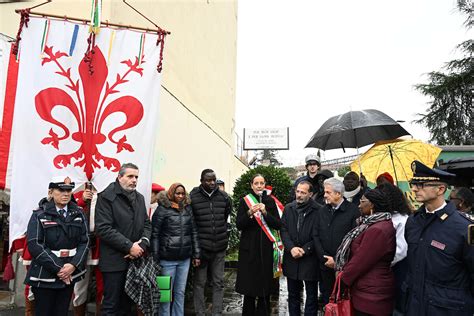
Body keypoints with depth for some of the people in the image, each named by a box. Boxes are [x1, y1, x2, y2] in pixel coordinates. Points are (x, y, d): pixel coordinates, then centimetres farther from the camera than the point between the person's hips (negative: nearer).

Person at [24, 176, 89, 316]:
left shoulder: (78, 214, 5)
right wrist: (57, 268, -17)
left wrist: (73, 265, -13)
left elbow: (85, 241, 1)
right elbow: (34, 245, -12)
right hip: (45, 275, -3)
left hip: (70, 273, 3)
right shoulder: (39, 215, -4)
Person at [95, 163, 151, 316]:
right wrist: (129, 246, -18)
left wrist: (143, 244, -8)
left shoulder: (140, 198, 11)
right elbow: (103, 229, -17)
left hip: (135, 259, 6)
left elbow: (147, 224, 11)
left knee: (128, 303, 16)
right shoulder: (107, 197, -9)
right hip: (114, 261, -6)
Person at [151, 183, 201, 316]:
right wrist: (155, 258, -9)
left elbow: (194, 232, 10)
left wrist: (196, 254, 8)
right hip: (168, 259, -4)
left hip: (185, 258, 4)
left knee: (180, 292, 14)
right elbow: (155, 234, -6)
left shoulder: (188, 208, 8)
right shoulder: (163, 209, -6)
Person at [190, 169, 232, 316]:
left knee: (218, 282, 11)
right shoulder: (193, 197, -9)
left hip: (220, 247, 3)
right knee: (199, 282, 7)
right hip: (201, 247, -3)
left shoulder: (223, 196, 1)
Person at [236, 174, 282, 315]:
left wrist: (265, 213, -17)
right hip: (249, 248, -1)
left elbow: (278, 224, -2)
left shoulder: (270, 201, 7)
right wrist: (249, 213, -21)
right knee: (249, 284, 2)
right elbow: (239, 225, -5)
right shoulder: (244, 201, 2)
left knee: (265, 287, 4)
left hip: (267, 248, 2)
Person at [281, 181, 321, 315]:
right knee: (293, 295, 17)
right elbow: (284, 230, 1)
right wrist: (291, 248, -12)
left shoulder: (318, 210, -9)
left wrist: (305, 249, -14)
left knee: (311, 296, 11)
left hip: (310, 259, -3)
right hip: (291, 258, 4)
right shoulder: (288, 208, 4)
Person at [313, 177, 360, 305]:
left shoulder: (353, 211, -10)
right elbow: (316, 236, 5)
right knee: (326, 300, 14)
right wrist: (325, 258, -5)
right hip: (325, 266, 4)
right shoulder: (322, 211, 6)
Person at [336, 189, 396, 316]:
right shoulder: (374, 225, 8)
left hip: (370, 298, -9)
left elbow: (360, 262, -21)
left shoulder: (377, 230, -25)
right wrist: (343, 271, 7)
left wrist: (342, 280, -8)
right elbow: (359, 256, 11)